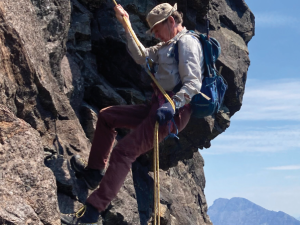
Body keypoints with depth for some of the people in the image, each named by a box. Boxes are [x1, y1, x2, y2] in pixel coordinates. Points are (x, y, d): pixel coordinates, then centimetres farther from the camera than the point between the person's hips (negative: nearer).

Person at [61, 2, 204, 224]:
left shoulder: (187, 42, -9)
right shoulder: (168, 45, 22)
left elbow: (193, 83, -19)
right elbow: (141, 56, 23)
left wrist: (172, 106, -30)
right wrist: (126, 24, 20)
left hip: (173, 112, -10)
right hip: (158, 106, 10)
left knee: (123, 151, -18)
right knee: (106, 115, 19)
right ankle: (94, 171, 24)